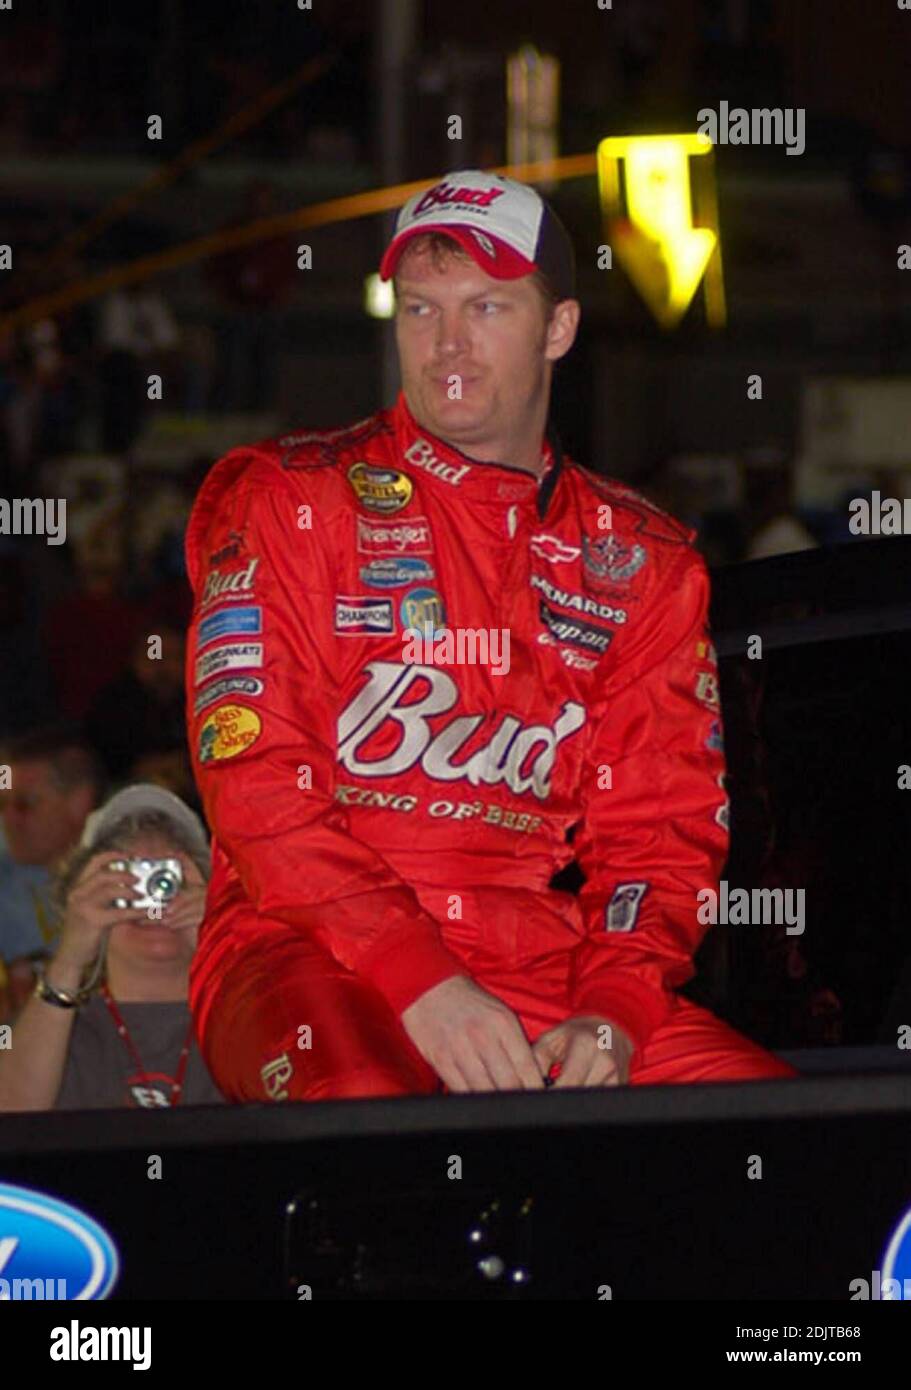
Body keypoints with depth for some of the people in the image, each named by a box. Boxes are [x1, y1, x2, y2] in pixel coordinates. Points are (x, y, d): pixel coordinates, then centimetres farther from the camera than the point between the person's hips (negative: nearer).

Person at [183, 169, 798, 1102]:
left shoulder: (642, 560, 16)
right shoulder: (283, 500, 6)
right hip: (313, 953, -4)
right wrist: (418, 980, -18)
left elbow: (661, 825, 12)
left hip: (546, 967, 4)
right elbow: (256, 783, -5)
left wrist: (612, 1013, -9)